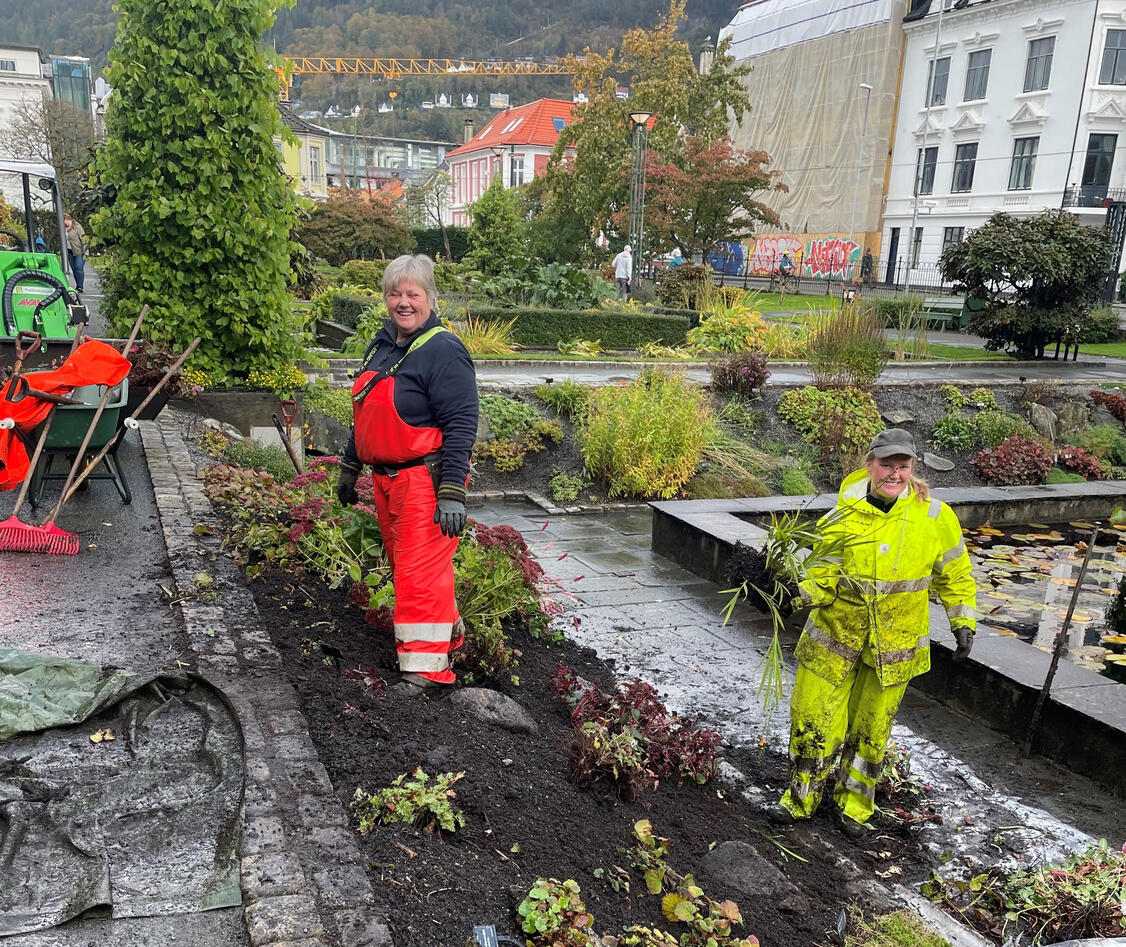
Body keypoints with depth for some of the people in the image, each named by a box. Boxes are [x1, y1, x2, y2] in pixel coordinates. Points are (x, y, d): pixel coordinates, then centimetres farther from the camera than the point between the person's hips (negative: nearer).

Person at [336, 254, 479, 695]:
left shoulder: (443, 350, -14)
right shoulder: (381, 344, 14)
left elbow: (461, 425, -19)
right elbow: (366, 414, 23)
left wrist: (452, 493, -23)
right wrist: (350, 466, 26)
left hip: (425, 480, -9)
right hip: (386, 478, 9)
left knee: (420, 571, -7)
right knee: (403, 565, 18)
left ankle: (426, 664, 4)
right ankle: (449, 630, 36)